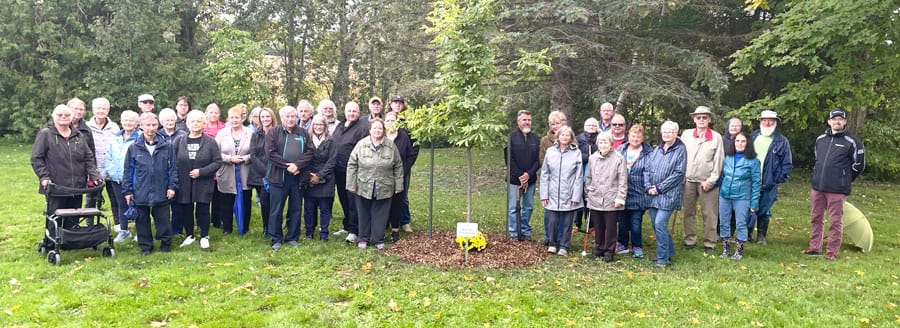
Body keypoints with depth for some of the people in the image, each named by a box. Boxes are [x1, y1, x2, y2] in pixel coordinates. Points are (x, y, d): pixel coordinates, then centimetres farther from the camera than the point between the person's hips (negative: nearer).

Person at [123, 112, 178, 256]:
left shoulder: (166, 147, 1)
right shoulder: (134, 148, 1)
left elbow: (172, 168, 4)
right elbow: (128, 171, 5)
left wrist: (172, 186, -1)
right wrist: (127, 190, 2)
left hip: (161, 193, -1)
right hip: (140, 193, 1)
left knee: (163, 220, 7)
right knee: (142, 221, 10)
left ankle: (166, 244, 22)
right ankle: (145, 246, 23)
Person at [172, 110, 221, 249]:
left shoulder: (210, 142, -2)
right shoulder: (178, 141, 3)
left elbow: (218, 162, -5)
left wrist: (201, 171, -15)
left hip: (203, 184, -2)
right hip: (183, 184, 2)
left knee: (202, 210, 3)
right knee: (185, 210, 10)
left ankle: (204, 237, 20)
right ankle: (189, 235, 28)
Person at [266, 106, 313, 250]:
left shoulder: (303, 133, 10)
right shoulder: (273, 132, 3)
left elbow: (309, 151, 0)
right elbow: (271, 152, -8)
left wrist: (297, 165, -15)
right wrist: (287, 166, -16)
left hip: (298, 176, 3)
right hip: (278, 176, -2)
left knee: (296, 209, 9)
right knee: (276, 210, 3)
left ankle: (292, 237, 20)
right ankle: (276, 239, 13)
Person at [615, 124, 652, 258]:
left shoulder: (648, 153, -4)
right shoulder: (620, 150, 4)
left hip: (638, 195, -3)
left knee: (636, 222, 4)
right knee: (622, 221, 14)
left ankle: (637, 247, 19)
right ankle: (622, 244, 29)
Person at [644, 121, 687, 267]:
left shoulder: (680, 150, -4)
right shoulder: (657, 150, 13)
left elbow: (678, 173, -11)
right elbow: (647, 169, 11)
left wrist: (659, 188, -13)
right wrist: (648, 187, -4)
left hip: (668, 194, -6)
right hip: (653, 195, 6)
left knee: (660, 224, -13)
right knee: (656, 225, 11)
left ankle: (662, 258, -1)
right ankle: (670, 252, 29)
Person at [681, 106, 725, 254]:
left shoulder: (716, 137, 0)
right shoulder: (686, 134, 5)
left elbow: (718, 161, -1)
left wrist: (710, 181, -6)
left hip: (707, 182, -2)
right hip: (688, 180, 2)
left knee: (709, 214, 1)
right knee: (688, 212, 7)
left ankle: (709, 243, 9)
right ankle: (689, 240, 17)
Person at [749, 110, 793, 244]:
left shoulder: (782, 141, 0)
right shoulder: (752, 137, 7)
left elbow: (787, 164, 1)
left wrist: (778, 180, -8)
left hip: (769, 184, -2)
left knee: (764, 211, 7)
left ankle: (761, 235, 21)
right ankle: (747, 233, 19)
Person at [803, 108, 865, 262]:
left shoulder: (852, 142, -4)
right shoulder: (820, 139, 10)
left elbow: (859, 165, 4)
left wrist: (844, 179, 10)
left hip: (837, 190, -5)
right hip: (817, 187, 5)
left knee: (835, 221, 1)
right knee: (816, 218, 12)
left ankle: (832, 252, 8)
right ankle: (815, 248, 23)